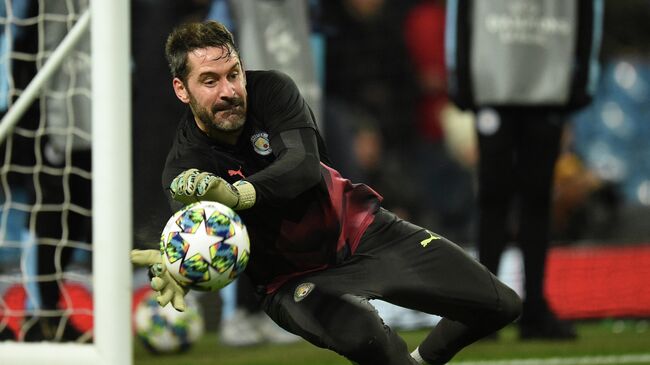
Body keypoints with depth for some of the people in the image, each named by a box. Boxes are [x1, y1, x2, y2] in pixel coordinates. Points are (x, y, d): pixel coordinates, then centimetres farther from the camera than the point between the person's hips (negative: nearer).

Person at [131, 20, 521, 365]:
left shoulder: (270, 89, -12)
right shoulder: (185, 172, -17)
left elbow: (305, 165, -30)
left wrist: (236, 193, -50)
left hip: (362, 229, 3)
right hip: (295, 276, -3)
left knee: (499, 305, -6)